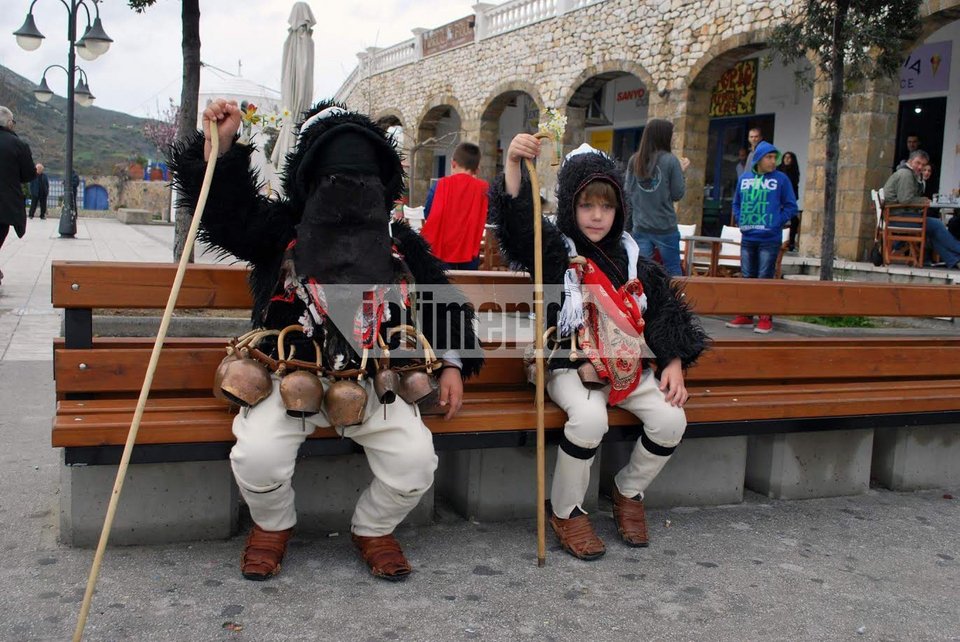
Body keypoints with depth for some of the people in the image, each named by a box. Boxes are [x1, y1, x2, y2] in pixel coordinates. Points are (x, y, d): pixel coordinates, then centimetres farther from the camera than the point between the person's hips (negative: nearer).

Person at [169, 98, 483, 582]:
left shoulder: (400, 242, 12)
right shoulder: (283, 230, 6)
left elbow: (442, 301, 18)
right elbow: (223, 207, -5)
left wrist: (452, 364, 10)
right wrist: (220, 146, -20)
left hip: (374, 384, 2)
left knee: (416, 459, -19)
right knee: (258, 454, -26)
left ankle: (373, 529, 15)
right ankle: (273, 525, 12)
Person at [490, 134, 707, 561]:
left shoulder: (632, 258, 12)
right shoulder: (555, 250, 0)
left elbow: (664, 312, 15)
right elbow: (517, 219, -19)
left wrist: (673, 364, 3)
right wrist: (514, 163, -34)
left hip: (628, 365, 5)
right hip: (571, 365, -4)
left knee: (671, 419, -16)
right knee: (590, 417, -33)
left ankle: (629, 492, 13)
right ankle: (565, 510, -7)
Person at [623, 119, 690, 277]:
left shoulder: (634, 161, 3)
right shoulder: (671, 161, -9)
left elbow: (627, 194, 6)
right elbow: (677, 194, -4)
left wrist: (628, 224, 16)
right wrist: (681, 171, 9)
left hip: (640, 227, 3)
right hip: (666, 228, -3)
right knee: (673, 272, 10)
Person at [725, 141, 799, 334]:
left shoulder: (781, 179, -1)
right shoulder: (744, 178, 8)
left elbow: (791, 207, -1)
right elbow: (736, 204, 18)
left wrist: (777, 222, -10)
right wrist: (740, 221, 4)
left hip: (770, 239, -4)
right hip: (748, 238, 4)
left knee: (765, 278, -2)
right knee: (747, 277, 11)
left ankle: (765, 318, 5)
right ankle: (745, 315, 21)